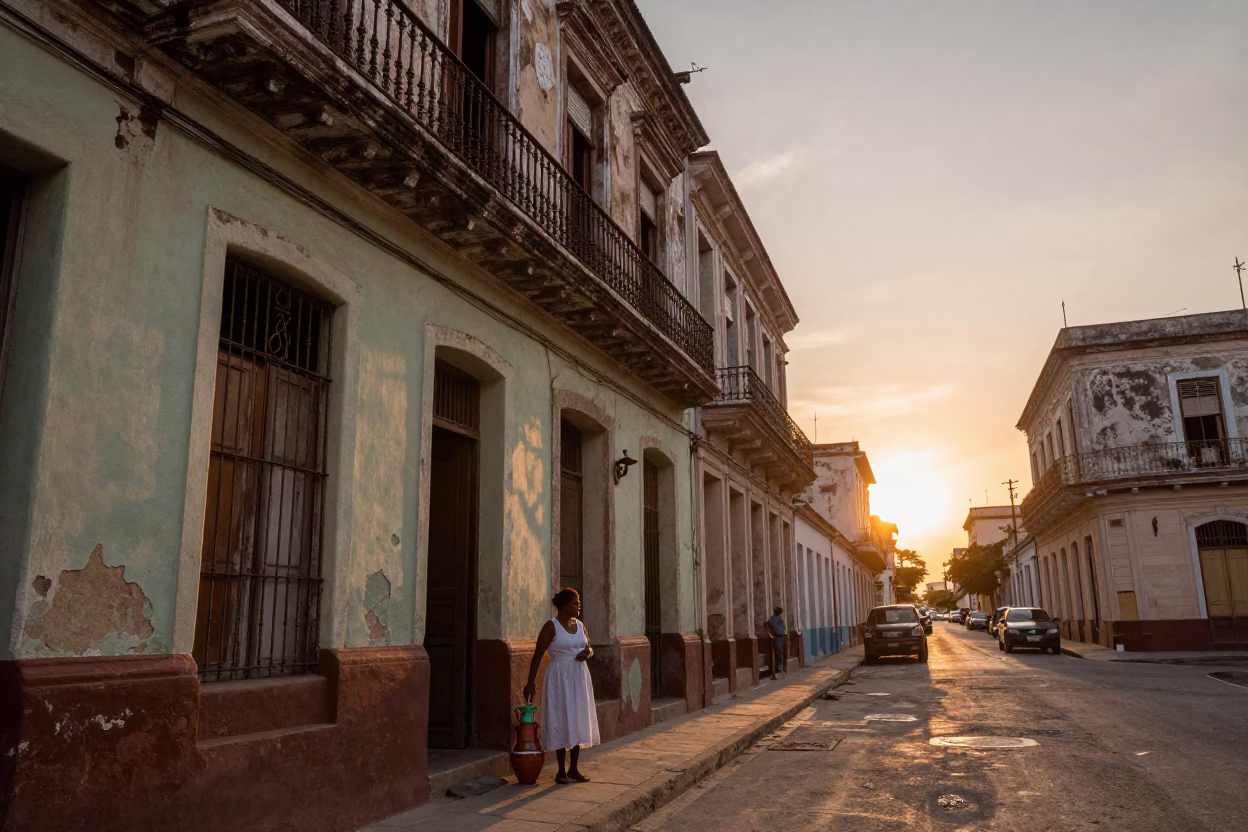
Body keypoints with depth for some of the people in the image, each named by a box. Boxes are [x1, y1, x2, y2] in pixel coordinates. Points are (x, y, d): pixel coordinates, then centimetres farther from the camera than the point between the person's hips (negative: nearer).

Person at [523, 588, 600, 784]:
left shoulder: (580, 625, 8)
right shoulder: (551, 627, -10)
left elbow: (589, 648, 19)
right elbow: (538, 655, -12)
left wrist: (587, 652, -5)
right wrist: (531, 682, -17)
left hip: (579, 677, 6)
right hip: (560, 678, -6)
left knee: (579, 722, 8)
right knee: (562, 722, -3)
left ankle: (574, 769, 18)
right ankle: (561, 771, 7)